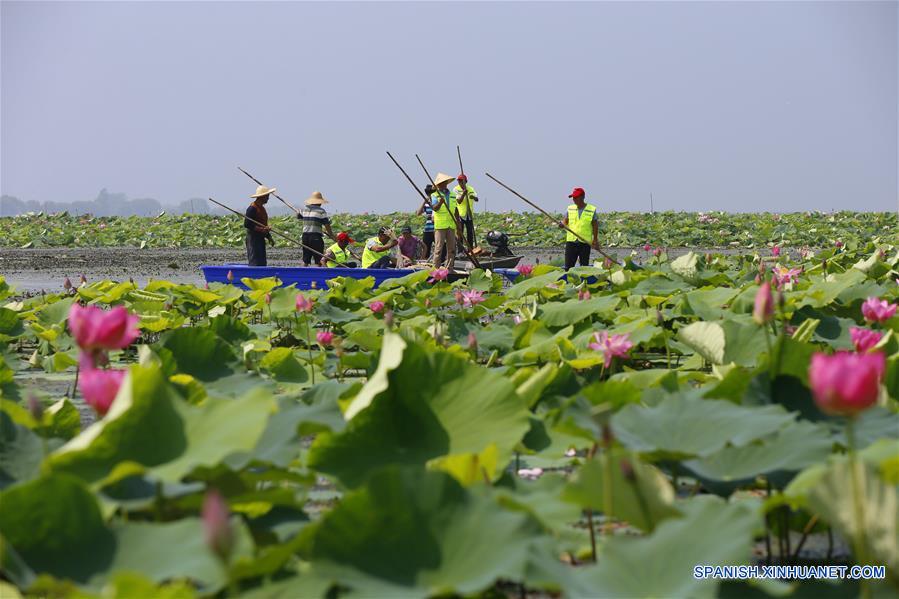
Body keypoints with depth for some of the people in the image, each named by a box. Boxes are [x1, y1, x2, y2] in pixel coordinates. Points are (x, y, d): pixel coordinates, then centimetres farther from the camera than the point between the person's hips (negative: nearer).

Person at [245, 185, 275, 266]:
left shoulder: (261, 208, 17)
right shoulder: (252, 208, -14)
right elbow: (247, 224, -20)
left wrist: (269, 237, 17)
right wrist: (261, 230, -26)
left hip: (261, 238, 10)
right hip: (253, 238, -10)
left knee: (262, 263, 8)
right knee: (255, 263, -13)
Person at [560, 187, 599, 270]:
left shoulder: (592, 210, 0)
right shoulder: (570, 209, 8)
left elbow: (595, 226, 4)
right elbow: (565, 221, 7)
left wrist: (595, 240, 1)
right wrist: (562, 224, -17)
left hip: (585, 242, -2)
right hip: (571, 242, 2)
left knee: (584, 267, 4)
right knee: (568, 266, -2)